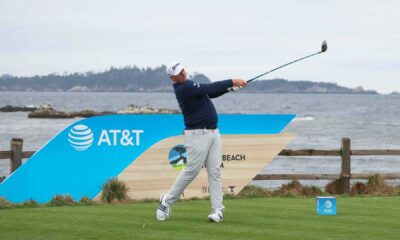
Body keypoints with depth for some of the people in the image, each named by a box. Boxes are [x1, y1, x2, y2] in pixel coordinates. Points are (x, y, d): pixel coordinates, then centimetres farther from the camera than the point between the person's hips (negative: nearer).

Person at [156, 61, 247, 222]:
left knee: (215, 171, -1)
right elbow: (210, 89, -20)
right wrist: (232, 82, -14)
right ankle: (167, 201, 9)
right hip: (198, 135, -8)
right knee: (192, 170, -6)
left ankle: (217, 210, -4)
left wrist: (229, 87, -1)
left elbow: (211, 93, 16)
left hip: (213, 132, 8)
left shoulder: (188, 85, 14)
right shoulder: (184, 88, -15)